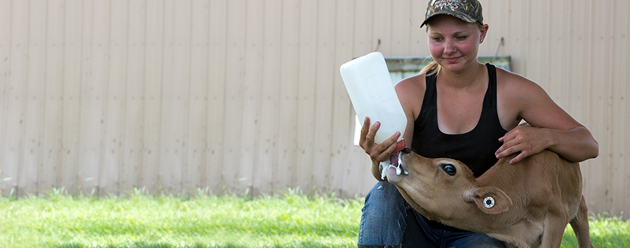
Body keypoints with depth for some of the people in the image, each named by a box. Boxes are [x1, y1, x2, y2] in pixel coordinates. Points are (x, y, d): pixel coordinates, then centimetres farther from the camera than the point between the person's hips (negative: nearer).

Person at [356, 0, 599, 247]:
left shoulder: (511, 91, -5)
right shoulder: (409, 92, -3)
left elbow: (589, 146, -3)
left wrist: (545, 137, -25)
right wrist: (381, 160, -39)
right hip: (419, 226, 2)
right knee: (383, 194, -30)